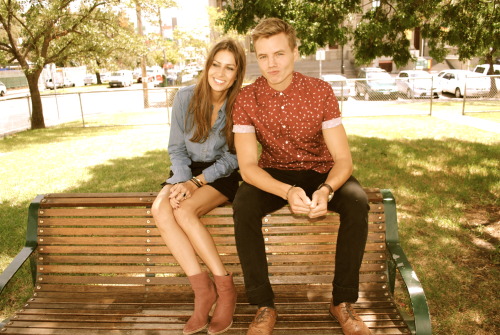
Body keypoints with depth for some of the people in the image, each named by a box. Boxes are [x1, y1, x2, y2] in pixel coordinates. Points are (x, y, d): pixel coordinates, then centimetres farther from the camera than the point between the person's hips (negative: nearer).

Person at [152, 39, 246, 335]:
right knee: (160, 209, -27)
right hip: (187, 171, 4)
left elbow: (232, 157, -8)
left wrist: (197, 183, -19)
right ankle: (203, 288, -22)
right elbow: (177, 148, 0)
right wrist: (183, 181, -17)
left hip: (222, 175, -3)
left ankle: (224, 287, -16)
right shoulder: (186, 97, -4)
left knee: (184, 211, -31)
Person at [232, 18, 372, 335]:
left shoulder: (320, 91, -15)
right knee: (243, 206, -30)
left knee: (357, 202, -29)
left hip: (320, 172, 0)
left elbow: (343, 159, -17)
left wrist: (326, 190, -40)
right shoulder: (247, 99, -14)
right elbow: (247, 166, -19)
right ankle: (265, 305, -15)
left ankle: (343, 301, -11)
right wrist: (287, 192, -38)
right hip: (273, 175, 0)